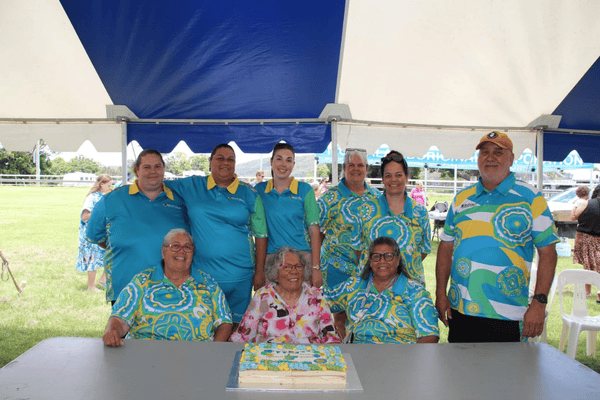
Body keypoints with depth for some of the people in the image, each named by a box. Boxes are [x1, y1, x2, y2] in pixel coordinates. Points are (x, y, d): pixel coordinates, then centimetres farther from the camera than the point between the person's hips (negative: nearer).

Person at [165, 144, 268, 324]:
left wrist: (259, 272, 0)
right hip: (201, 273, 1)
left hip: (239, 275, -1)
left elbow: (261, 234, 3)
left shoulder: (249, 193, 3)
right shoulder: (192, 186, 6)